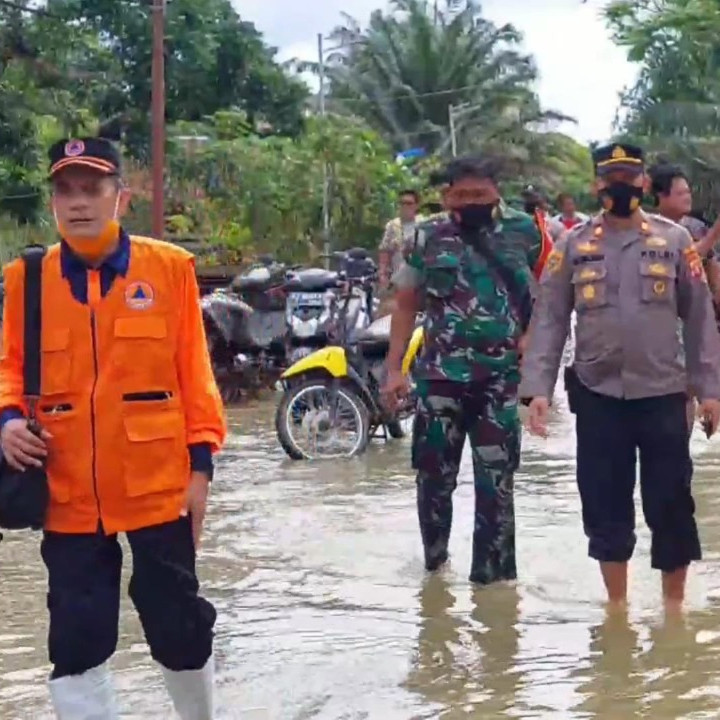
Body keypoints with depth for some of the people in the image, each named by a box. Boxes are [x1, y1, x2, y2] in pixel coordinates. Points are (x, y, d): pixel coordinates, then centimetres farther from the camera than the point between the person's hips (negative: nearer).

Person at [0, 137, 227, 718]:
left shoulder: (169, 268, -3)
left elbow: (194, 373, 0)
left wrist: (201, 462, -3)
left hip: (159, 486, -1)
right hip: (68, 495, 1)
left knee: (180, 626, 11)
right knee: (77, 643, 6)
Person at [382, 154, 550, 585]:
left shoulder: (523, 232, 2)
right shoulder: (428, 239, 2)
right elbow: (406, 305, 8)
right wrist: (394, 368, 2)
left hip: (502, 377, -1)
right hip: (441, 376, 1)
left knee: (496, 482, 1)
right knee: (434, 475, 8)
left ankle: (493, 574, 8)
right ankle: (434, 560, 28)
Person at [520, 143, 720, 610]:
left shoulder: (675, 240, 3)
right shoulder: (573, 245, 4)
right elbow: (549, 320, 1)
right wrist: (537, 388, -8)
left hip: (662, 394, -1)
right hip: (597, 395, 1)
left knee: (670, 504, 3)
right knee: (605, 505, 8)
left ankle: (674, 606, 17)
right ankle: (617, 605, 22)